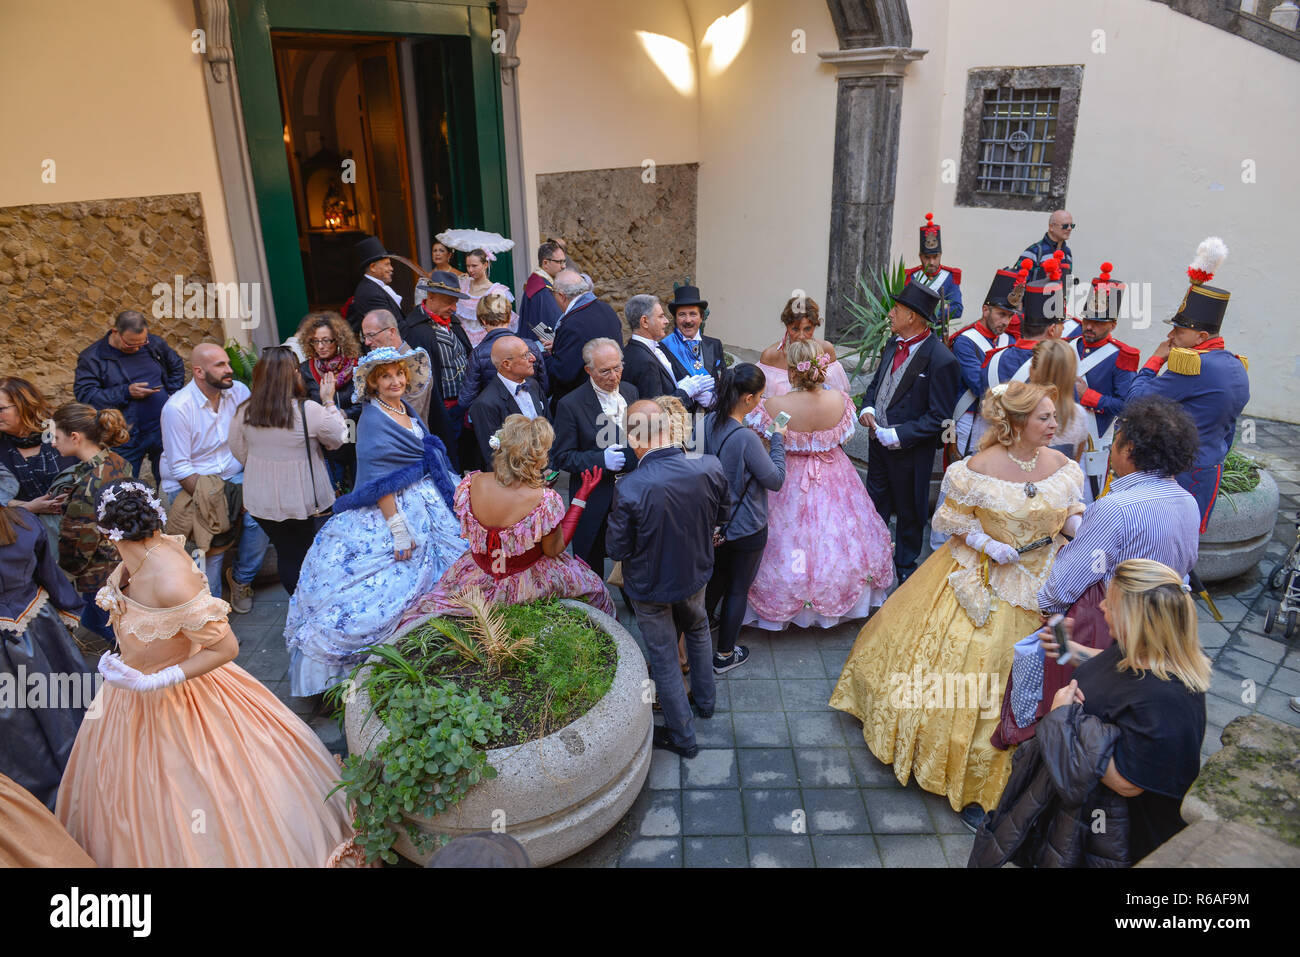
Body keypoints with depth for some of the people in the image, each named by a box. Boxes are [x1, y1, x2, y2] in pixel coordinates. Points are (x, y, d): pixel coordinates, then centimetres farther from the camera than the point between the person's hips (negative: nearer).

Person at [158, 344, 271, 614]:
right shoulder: (177, 408, -15)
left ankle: (241, 577, 6)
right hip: (188, 485, -4)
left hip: (233, 477, 4)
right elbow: (181, 469, -15)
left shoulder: (239, 391, -3)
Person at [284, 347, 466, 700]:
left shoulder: (407, 409, 8)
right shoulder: (372, 419, -16)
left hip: (428, 508, 9)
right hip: (391, 511, -9)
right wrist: (397, 526, -24)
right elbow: (378, 481, -20)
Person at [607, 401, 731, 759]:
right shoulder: (710, 467, -22)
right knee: (698, 630, 33)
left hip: (651, 586, -4)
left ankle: (682, 736, 36)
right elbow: (723, 514, -3)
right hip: (696, 573, 4)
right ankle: (705, 699, 54)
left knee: (663, 657, 17)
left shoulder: (629, 489, -34)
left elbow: (617, 549, -20)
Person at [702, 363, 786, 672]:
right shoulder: (746, 438, -31)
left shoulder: (709, 422, -9)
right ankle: (724, 655, 30)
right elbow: (776, 479, -18)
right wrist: (778, 439, -8)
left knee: (716, 580, 28)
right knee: (738, 590, 14)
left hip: (715, 523, 7)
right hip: (746, 528, -7)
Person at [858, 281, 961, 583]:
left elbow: (938, 418, -20)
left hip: (910, 450, -7)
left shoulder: (941, 360, -23)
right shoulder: (894, 344, 1)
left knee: (908, 513, 14)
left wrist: (897, 436, -23)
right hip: (879, 442, 7)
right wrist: (867, 408, -4)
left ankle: (905, 567, 36)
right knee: (875, 505, 21)